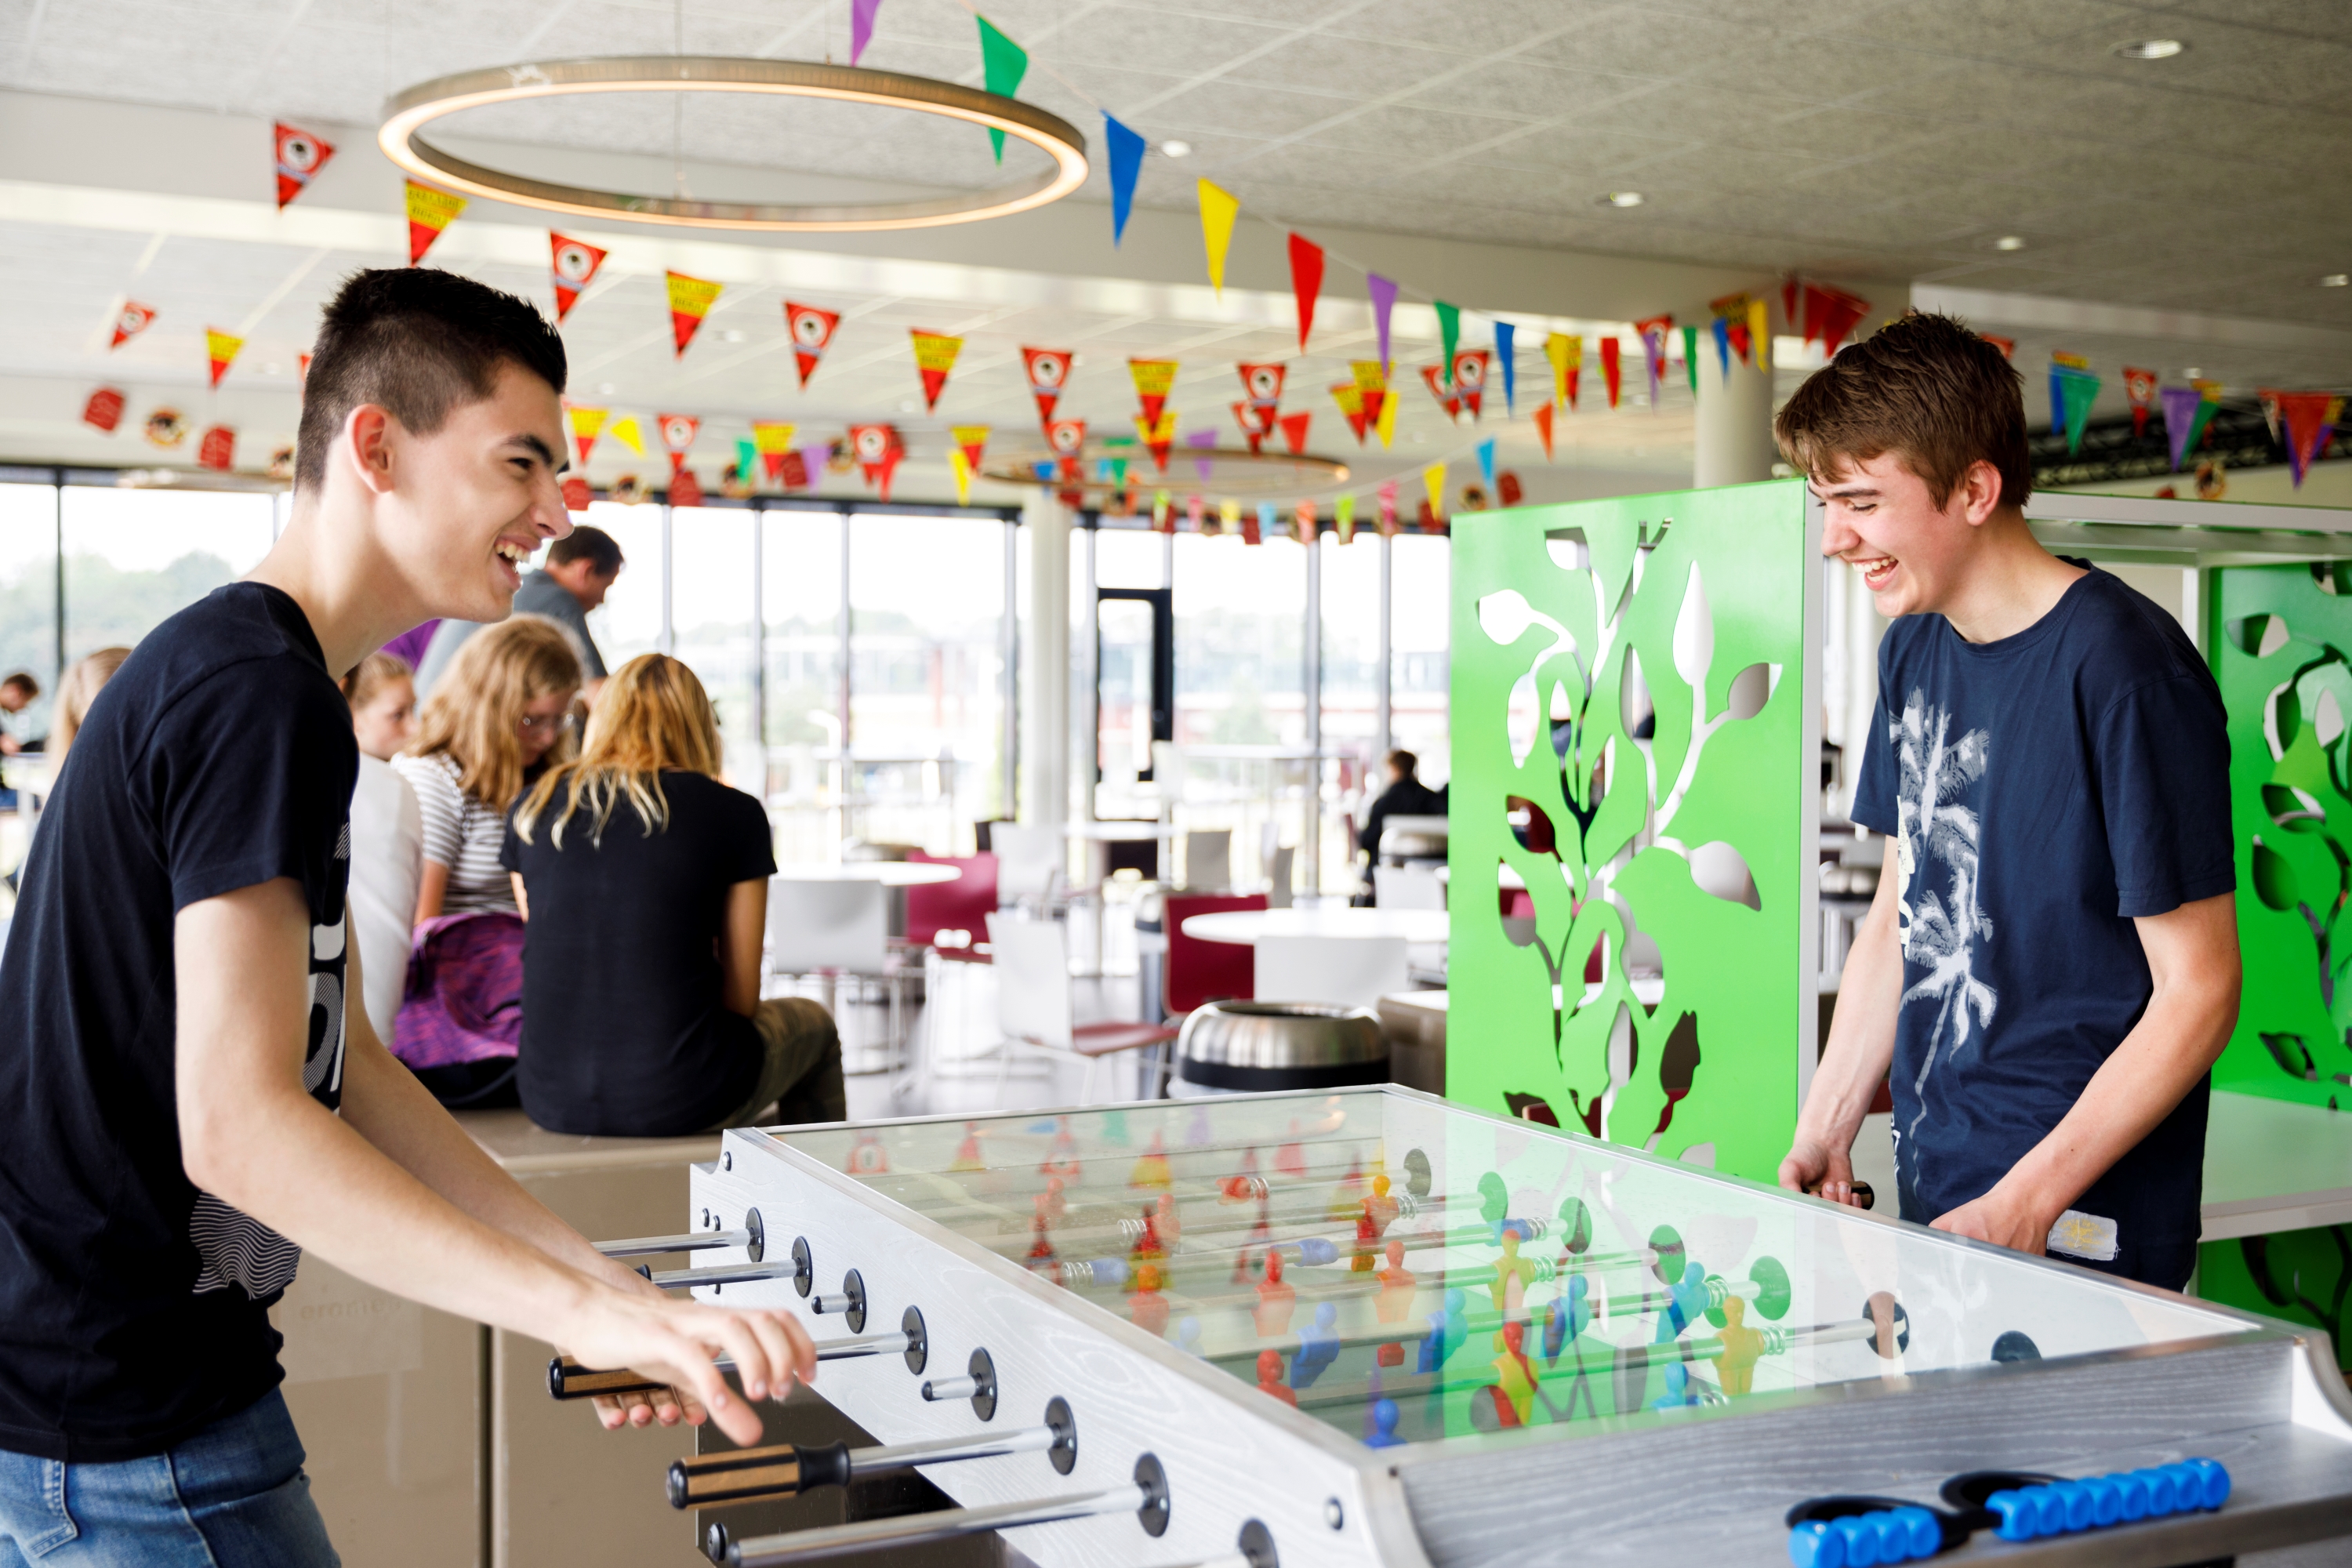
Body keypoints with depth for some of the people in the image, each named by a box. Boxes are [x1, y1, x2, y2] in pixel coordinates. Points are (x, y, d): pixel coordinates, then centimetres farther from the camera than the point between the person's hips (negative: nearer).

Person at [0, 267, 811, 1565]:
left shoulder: (219, 662, 13)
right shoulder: (265, 694, -20)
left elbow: (344, 1065, 10)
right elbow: (239, 1126, -27)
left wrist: (602, 1286, 4)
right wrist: (585, 1310, -31)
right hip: (132, 1421, -10)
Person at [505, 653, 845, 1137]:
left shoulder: (532, 808, 6)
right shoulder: (735, 814, -4)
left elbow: (552, 962, 14)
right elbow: (741, 999, -2)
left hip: (549, 1098, 4)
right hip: (680, 1101, -4)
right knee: (812, 1023, 28)